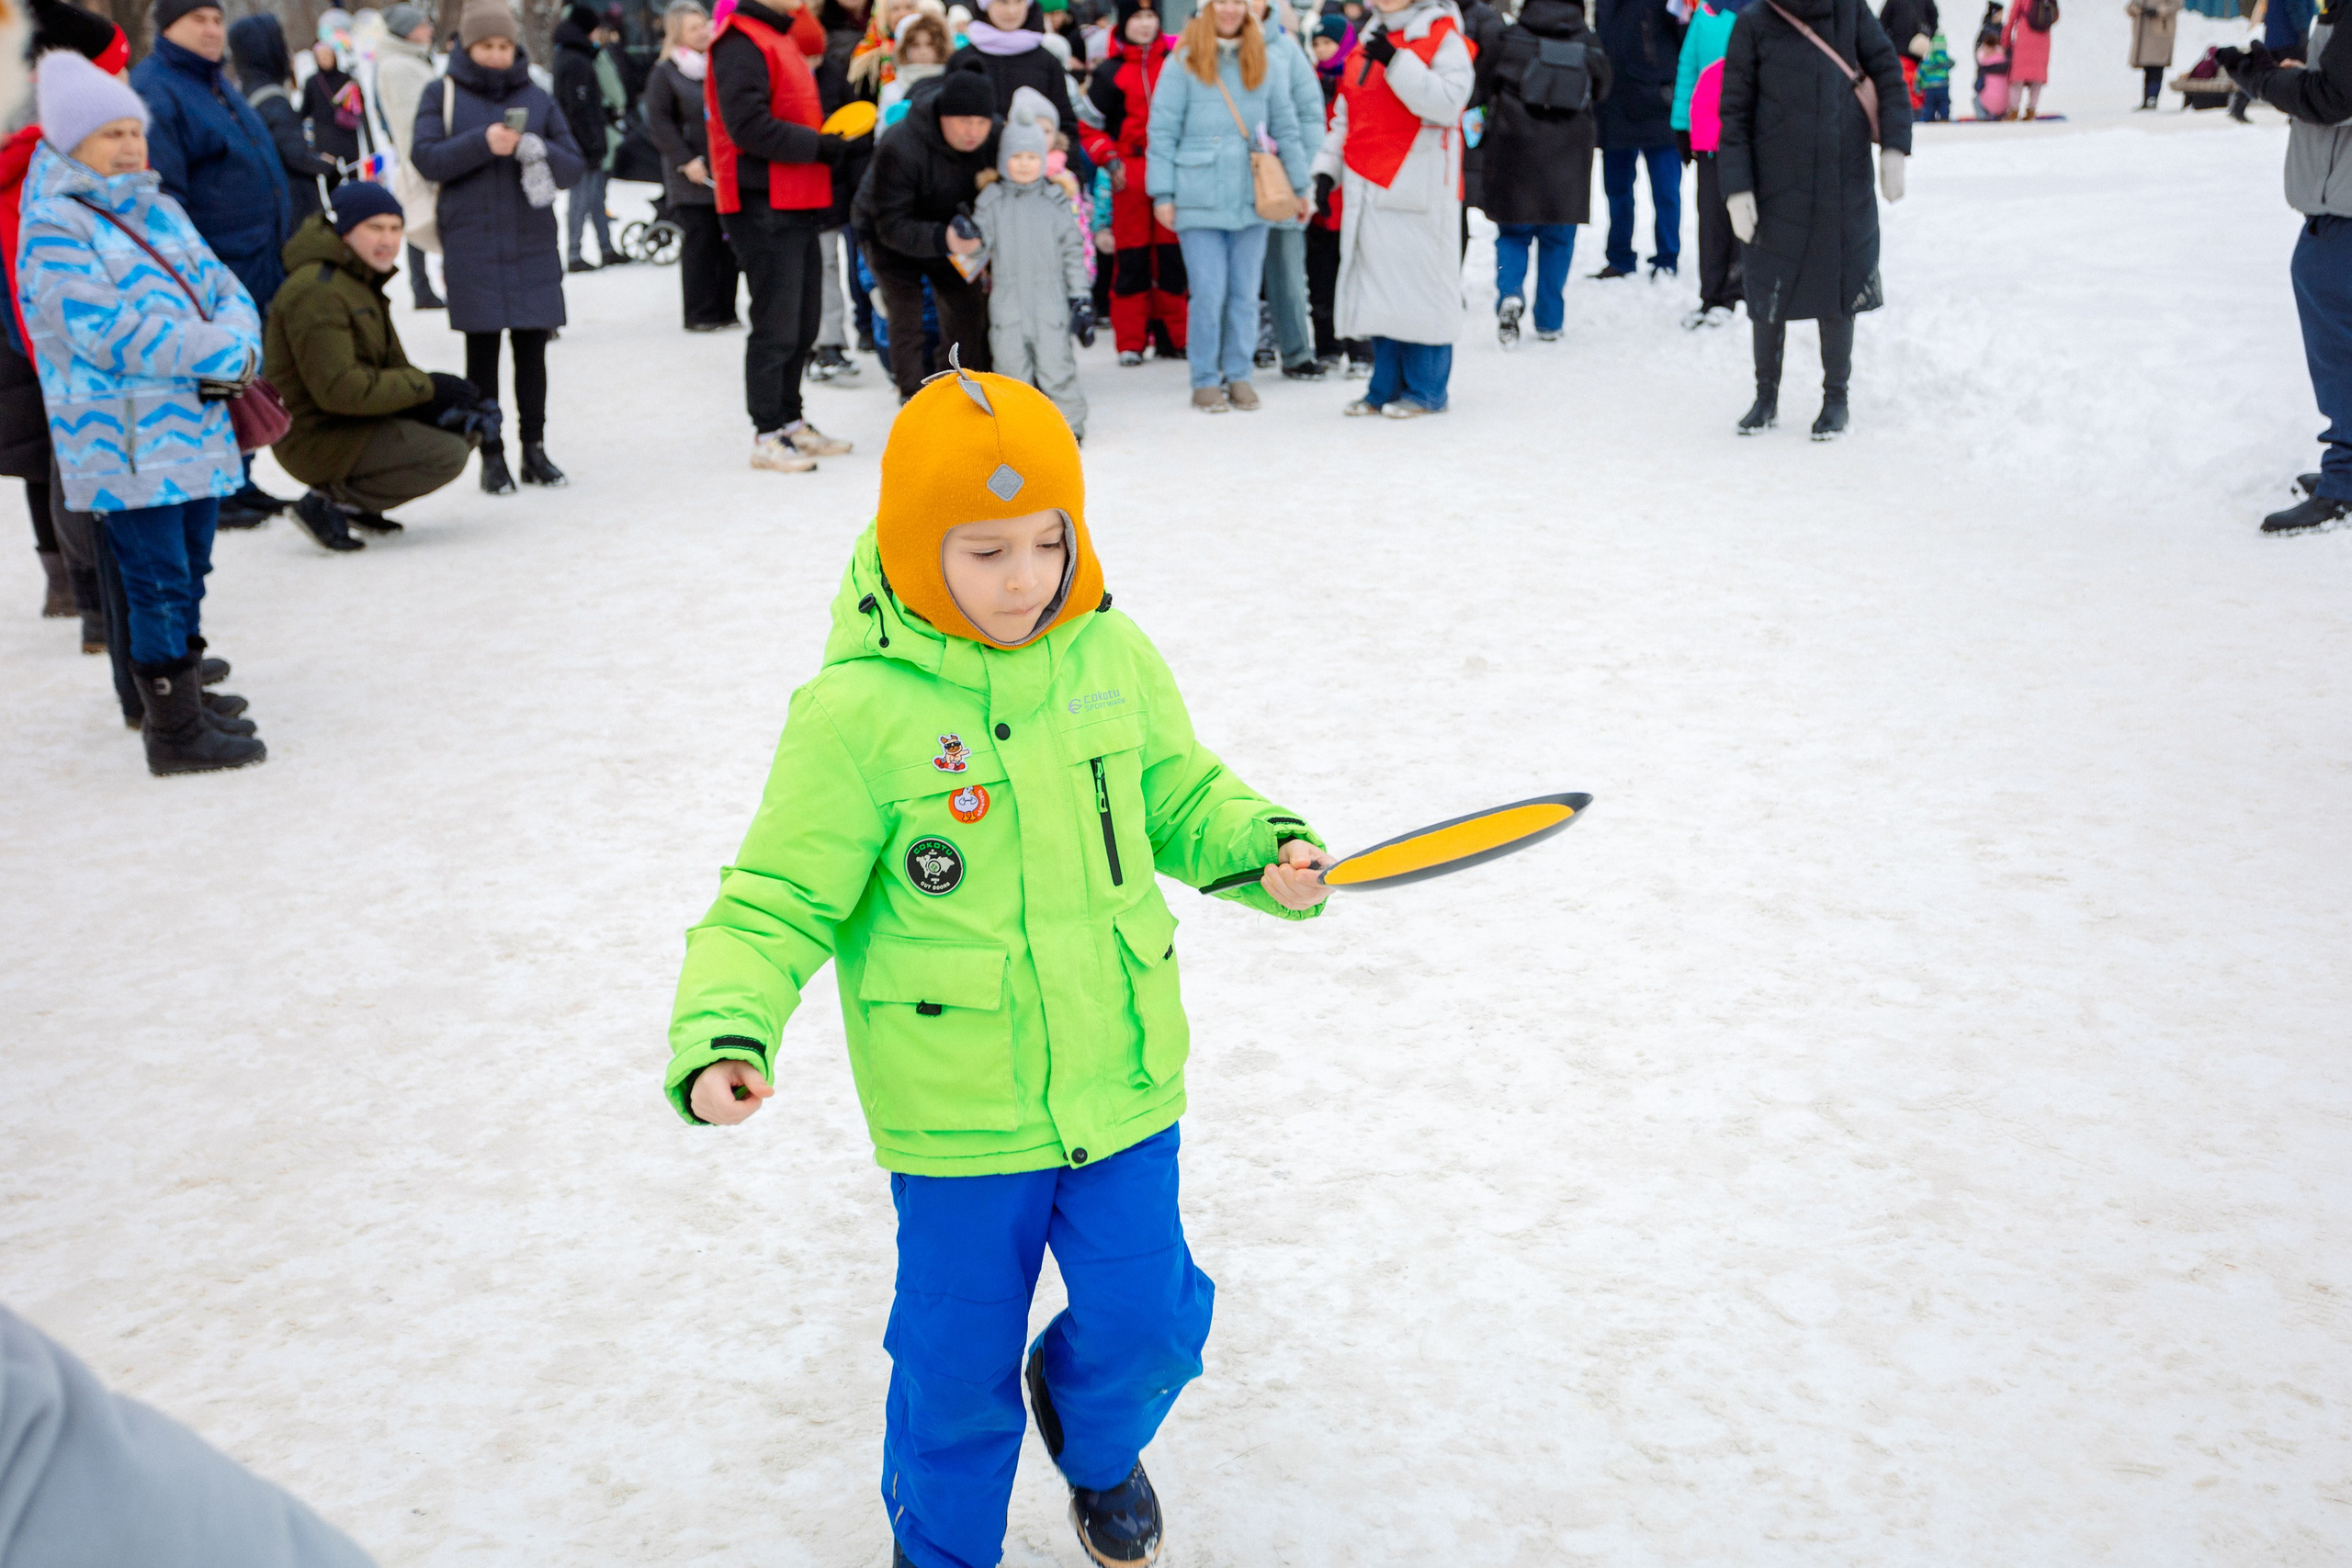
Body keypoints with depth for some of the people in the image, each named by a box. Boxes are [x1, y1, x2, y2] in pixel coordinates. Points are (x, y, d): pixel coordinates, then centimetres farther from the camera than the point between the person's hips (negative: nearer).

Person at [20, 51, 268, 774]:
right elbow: (108, 332, -19)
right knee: (158, 584, -5)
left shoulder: (158, 209, 14)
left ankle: (188, 708, 28)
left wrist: (240, 344, -11)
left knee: (188, 575, 16)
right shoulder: (53, 228, -10)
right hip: (124, 443, -8)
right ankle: (174, 734, 3)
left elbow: (222, 287, 11)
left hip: (195, 429, 8)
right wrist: (216, 353, -17)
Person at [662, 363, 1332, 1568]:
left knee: (1147, 1320, 13)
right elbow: (776, 900, -13)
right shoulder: (858, 712, -17)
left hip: (1121, 1083, 3)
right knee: (956, 1357, 11)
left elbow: (1179, 797, 10)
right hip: (957, 1114, -3)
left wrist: (1261, 848, -9)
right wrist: (722, 1034, -28)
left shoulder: (1113, 656, -4)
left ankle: (1094, 1437, 49)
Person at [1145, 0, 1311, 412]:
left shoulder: (1264, 64, 9)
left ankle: (1238, 375, 17)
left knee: (1245, 293, 6)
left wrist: (1300, 186, 10)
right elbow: (1162, 132, -1)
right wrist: (1162, 193, -5)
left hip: (1252, 199, 3)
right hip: (1199, 200, -3)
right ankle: (1205, 381, 7)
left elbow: (1286, 128, 13)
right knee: (1209, 294, -5)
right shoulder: (1184, 62, -1)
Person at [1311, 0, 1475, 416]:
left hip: (1417, 190, -7)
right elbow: (1345, 116, 23)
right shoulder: (1368, 42, 18)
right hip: (1368, 191, 7)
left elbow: (1447, 102, -19)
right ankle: (1386, 386, 16)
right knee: (1378, 287, 8)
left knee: (1417, 282, -5)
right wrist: (1327, 170, 14)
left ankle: (1425, 390, 3)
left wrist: (1396, 61, -21)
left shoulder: (1443, 38, -3)